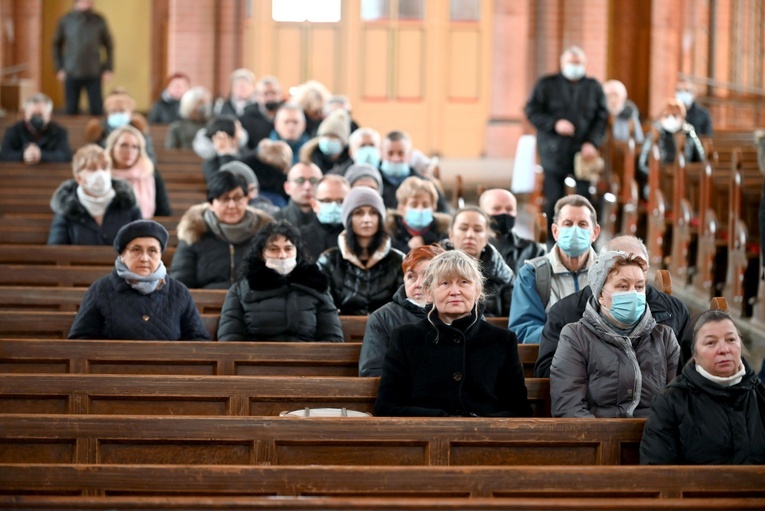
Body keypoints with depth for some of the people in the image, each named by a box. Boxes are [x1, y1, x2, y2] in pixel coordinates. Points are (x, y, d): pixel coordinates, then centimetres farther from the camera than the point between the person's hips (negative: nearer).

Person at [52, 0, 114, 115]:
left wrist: (108, 68, 3)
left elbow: (109, 45, 9)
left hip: (94, 75, 0)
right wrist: (59, 68, 4)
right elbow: (56, 44, 10)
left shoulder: (98, 21, 1)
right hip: (71, 74, 0)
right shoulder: (66, 20, 0)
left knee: (97, 110, 0)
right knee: (71, 110, 5)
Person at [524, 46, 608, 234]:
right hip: (554, 153, -1)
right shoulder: (546, 84, 6)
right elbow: (532, 111, 2)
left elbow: (602, 117, 7)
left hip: (583, 152, 1)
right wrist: (554, 124, -13)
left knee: (586, 197, -6)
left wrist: (593, 142, -8)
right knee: (553, 199, -1)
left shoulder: (594, 87, 11)